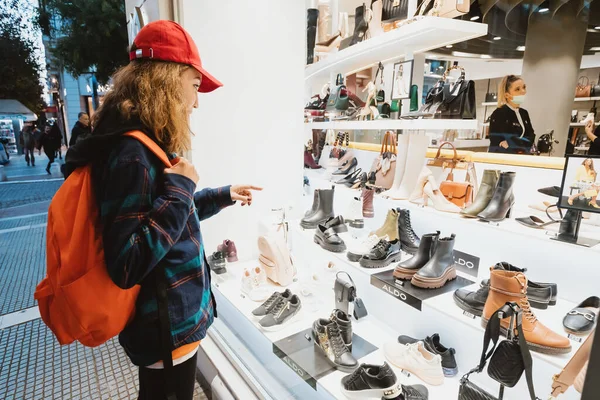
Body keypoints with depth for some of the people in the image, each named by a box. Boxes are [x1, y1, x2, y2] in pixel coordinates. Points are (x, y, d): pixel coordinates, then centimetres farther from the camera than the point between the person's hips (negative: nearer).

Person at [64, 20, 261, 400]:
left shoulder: (146, 146, 4)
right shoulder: (131, 154, -27)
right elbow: (126, 266, -30)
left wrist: (223, 196, 14)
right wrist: (180, 188, -27)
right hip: (167, 329, -9)